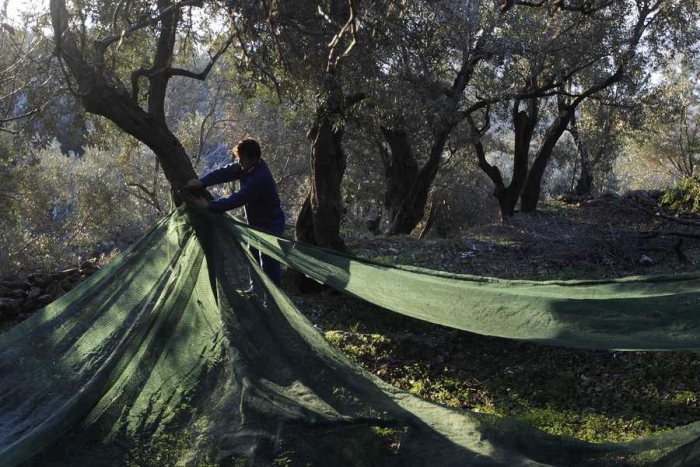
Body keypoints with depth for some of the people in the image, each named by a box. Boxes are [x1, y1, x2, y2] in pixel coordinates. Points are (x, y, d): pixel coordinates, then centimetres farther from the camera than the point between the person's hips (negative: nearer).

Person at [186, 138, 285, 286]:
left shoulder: (260, 178, -33)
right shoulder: (245, 167, -4)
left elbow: (237, 200, -34)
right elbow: (223, 173, -8)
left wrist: (209, 205, -30)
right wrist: (201, 182, -25)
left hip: (270, 225, -10)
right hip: (256, 223, 10)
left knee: (269, 264, -9)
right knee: (253, 258, 21)